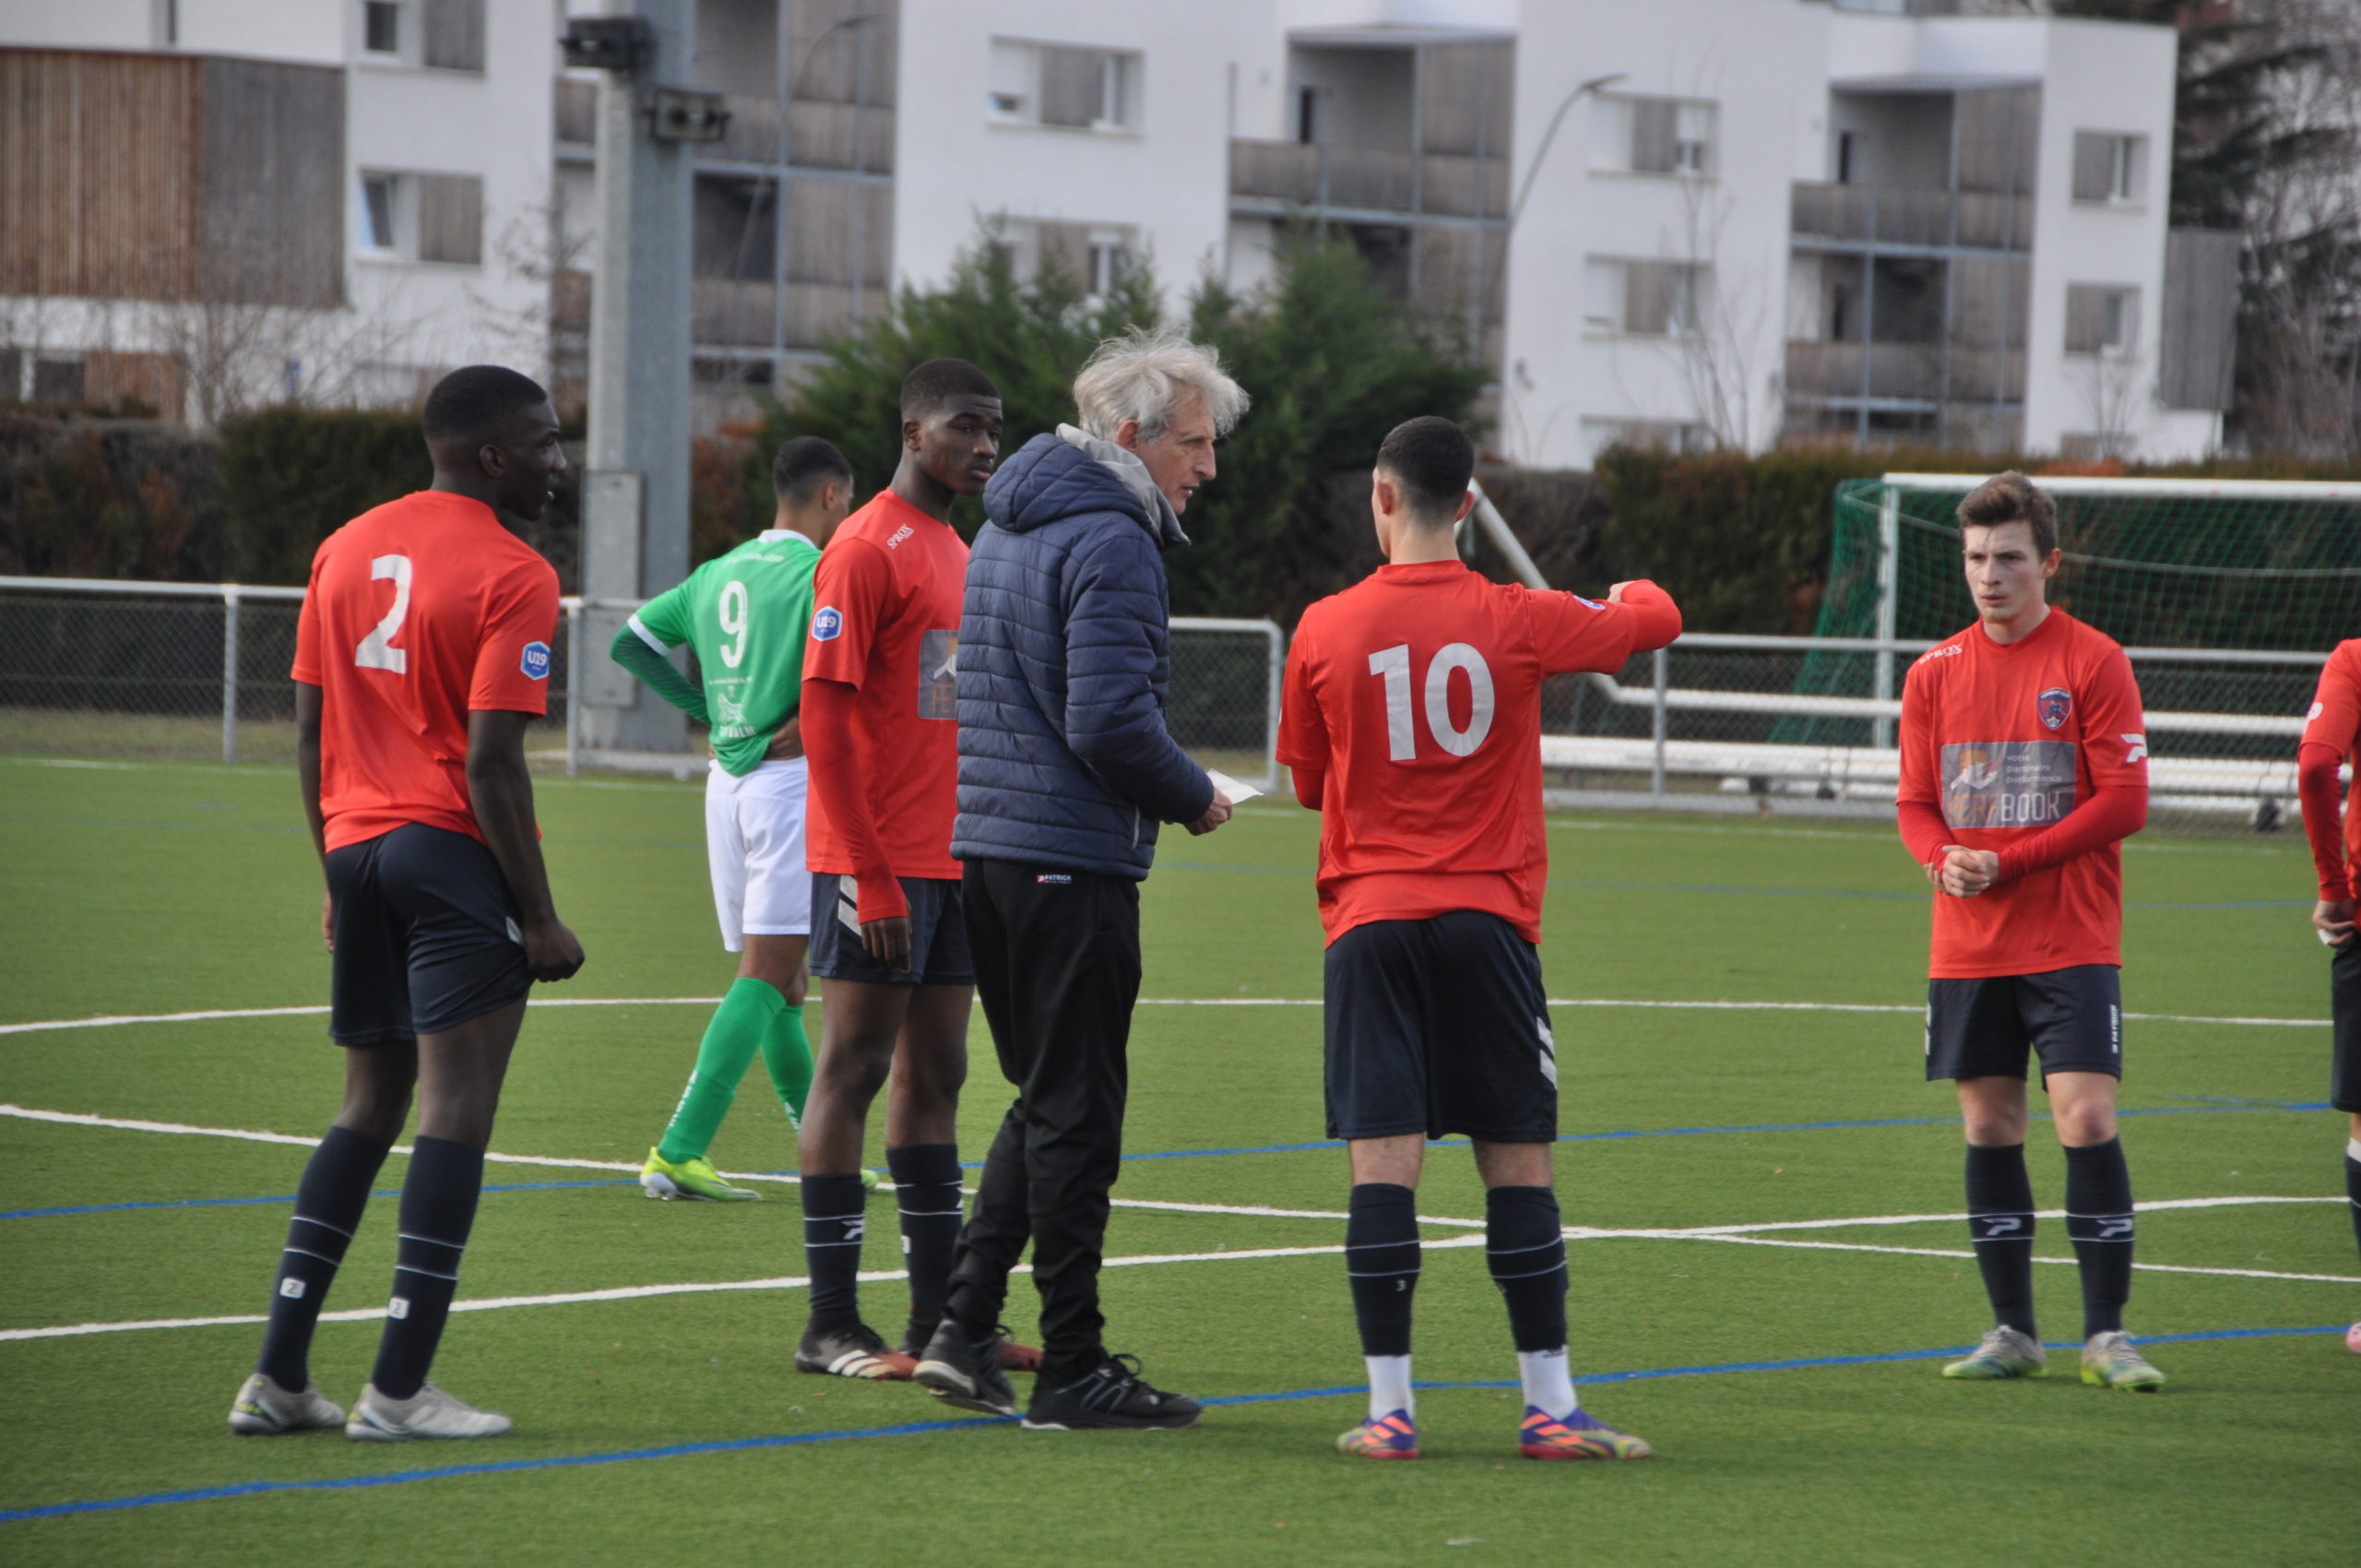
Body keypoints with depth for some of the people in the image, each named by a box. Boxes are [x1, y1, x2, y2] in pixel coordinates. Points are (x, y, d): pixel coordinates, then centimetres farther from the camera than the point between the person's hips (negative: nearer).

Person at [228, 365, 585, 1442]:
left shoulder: (346, 548, 12)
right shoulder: (511, 577, -9)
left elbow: (309, 728, 14)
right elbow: (491, 762, -15)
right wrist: (539, 919, -11)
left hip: (359, 847, 8)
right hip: (456, 853, -7)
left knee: (369, 1109, 15)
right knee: (456, 1110, -6)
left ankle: (279, 1375, 10)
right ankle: (398, 1388, -10)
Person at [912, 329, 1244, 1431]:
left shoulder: (1005, 530, 17)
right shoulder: (1113, 545, -14)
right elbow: (1110, 722, -21)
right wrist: (1196, 798, -5)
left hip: (982, 845, 9)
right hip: (1073, 860, -9)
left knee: (1045, 1099, 17)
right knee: (1075, 1115, -2)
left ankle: (965, 1328, 9)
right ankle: (1072, 1370, 2)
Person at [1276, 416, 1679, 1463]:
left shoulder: (1325, 630, -1)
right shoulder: (1518, 623, -1)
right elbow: (1655, 622, 18)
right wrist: (1634, 593, 41)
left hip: (1369, 920, 0)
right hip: (1487, 919, 0)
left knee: (1384, 1161, -3)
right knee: (1518, 1165, 4)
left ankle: (1390, 1408, -5)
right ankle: (1549, 1407, 6)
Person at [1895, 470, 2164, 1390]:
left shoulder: (2093, 663, -4)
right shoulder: (1935, 673, 8)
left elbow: (2125, 802, -8)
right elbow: (1915, 802, 12)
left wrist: (2006, 864, -14)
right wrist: (1940, 858, -12)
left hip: (2071, 943, -4)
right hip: (1967, 946, 4)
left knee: (2087, 1121, -11)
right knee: (1989, 1130, 6)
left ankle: (2105, 1336, -4)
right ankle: (2013, 1332, 15)